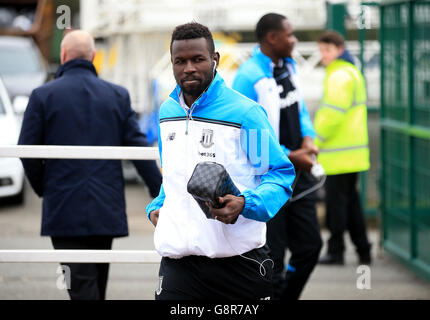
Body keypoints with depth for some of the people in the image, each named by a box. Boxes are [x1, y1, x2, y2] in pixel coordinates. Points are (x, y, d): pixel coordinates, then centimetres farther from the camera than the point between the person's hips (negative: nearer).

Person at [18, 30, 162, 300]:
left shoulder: (43, 95, -3)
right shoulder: (118, 95, 5)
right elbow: (139, 148, 0)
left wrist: (43, 188, 13)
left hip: (64, 210, -3)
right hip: (107, 209, 3)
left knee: (82, 288, -6)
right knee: (98, 283, 17)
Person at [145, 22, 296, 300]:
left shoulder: (245, 112, -7)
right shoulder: (167, 111, 13)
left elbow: (281, 173, -5)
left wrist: (245, 204, -22)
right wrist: (157, 207, 11)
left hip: (238, 257, -4)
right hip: (178, 257, 4)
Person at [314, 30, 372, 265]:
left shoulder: (339, 75, -15)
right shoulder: (353, 72, 17)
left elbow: (333, 114, -20)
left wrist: (315, 142, -12)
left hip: (339, 154, -10)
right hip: (352, 152, 10)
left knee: (336, 201, -4)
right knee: (350, 201, 14)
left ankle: (335, 251, 0)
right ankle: (363, 252, 16)